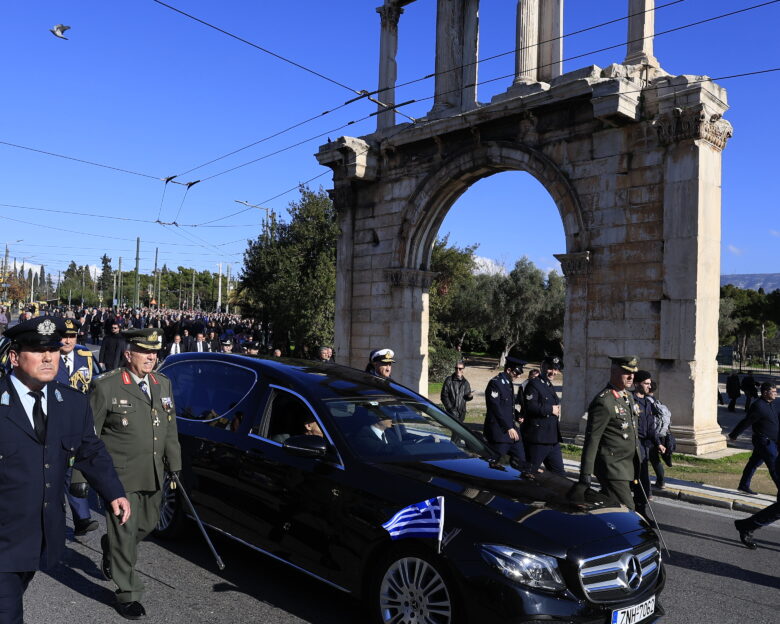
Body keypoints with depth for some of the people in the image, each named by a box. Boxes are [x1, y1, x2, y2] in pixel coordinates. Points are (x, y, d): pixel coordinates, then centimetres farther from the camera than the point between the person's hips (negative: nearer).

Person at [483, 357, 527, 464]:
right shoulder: (495, 383, -13)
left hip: (511, 431, 9)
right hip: (498, 433, -9)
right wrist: (508, 428, -19)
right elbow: (495, 408, -18)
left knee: (521, 461, 8)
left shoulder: (509, 383, 16)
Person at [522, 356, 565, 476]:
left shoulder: (550, 386, 18)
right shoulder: (533, 384, -10)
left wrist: (557, 409, 8)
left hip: (553, 439, 9)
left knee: (559, 473, 11)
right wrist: (550, 409, -16)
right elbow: (530, 406, -24)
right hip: (537, 439, -9)